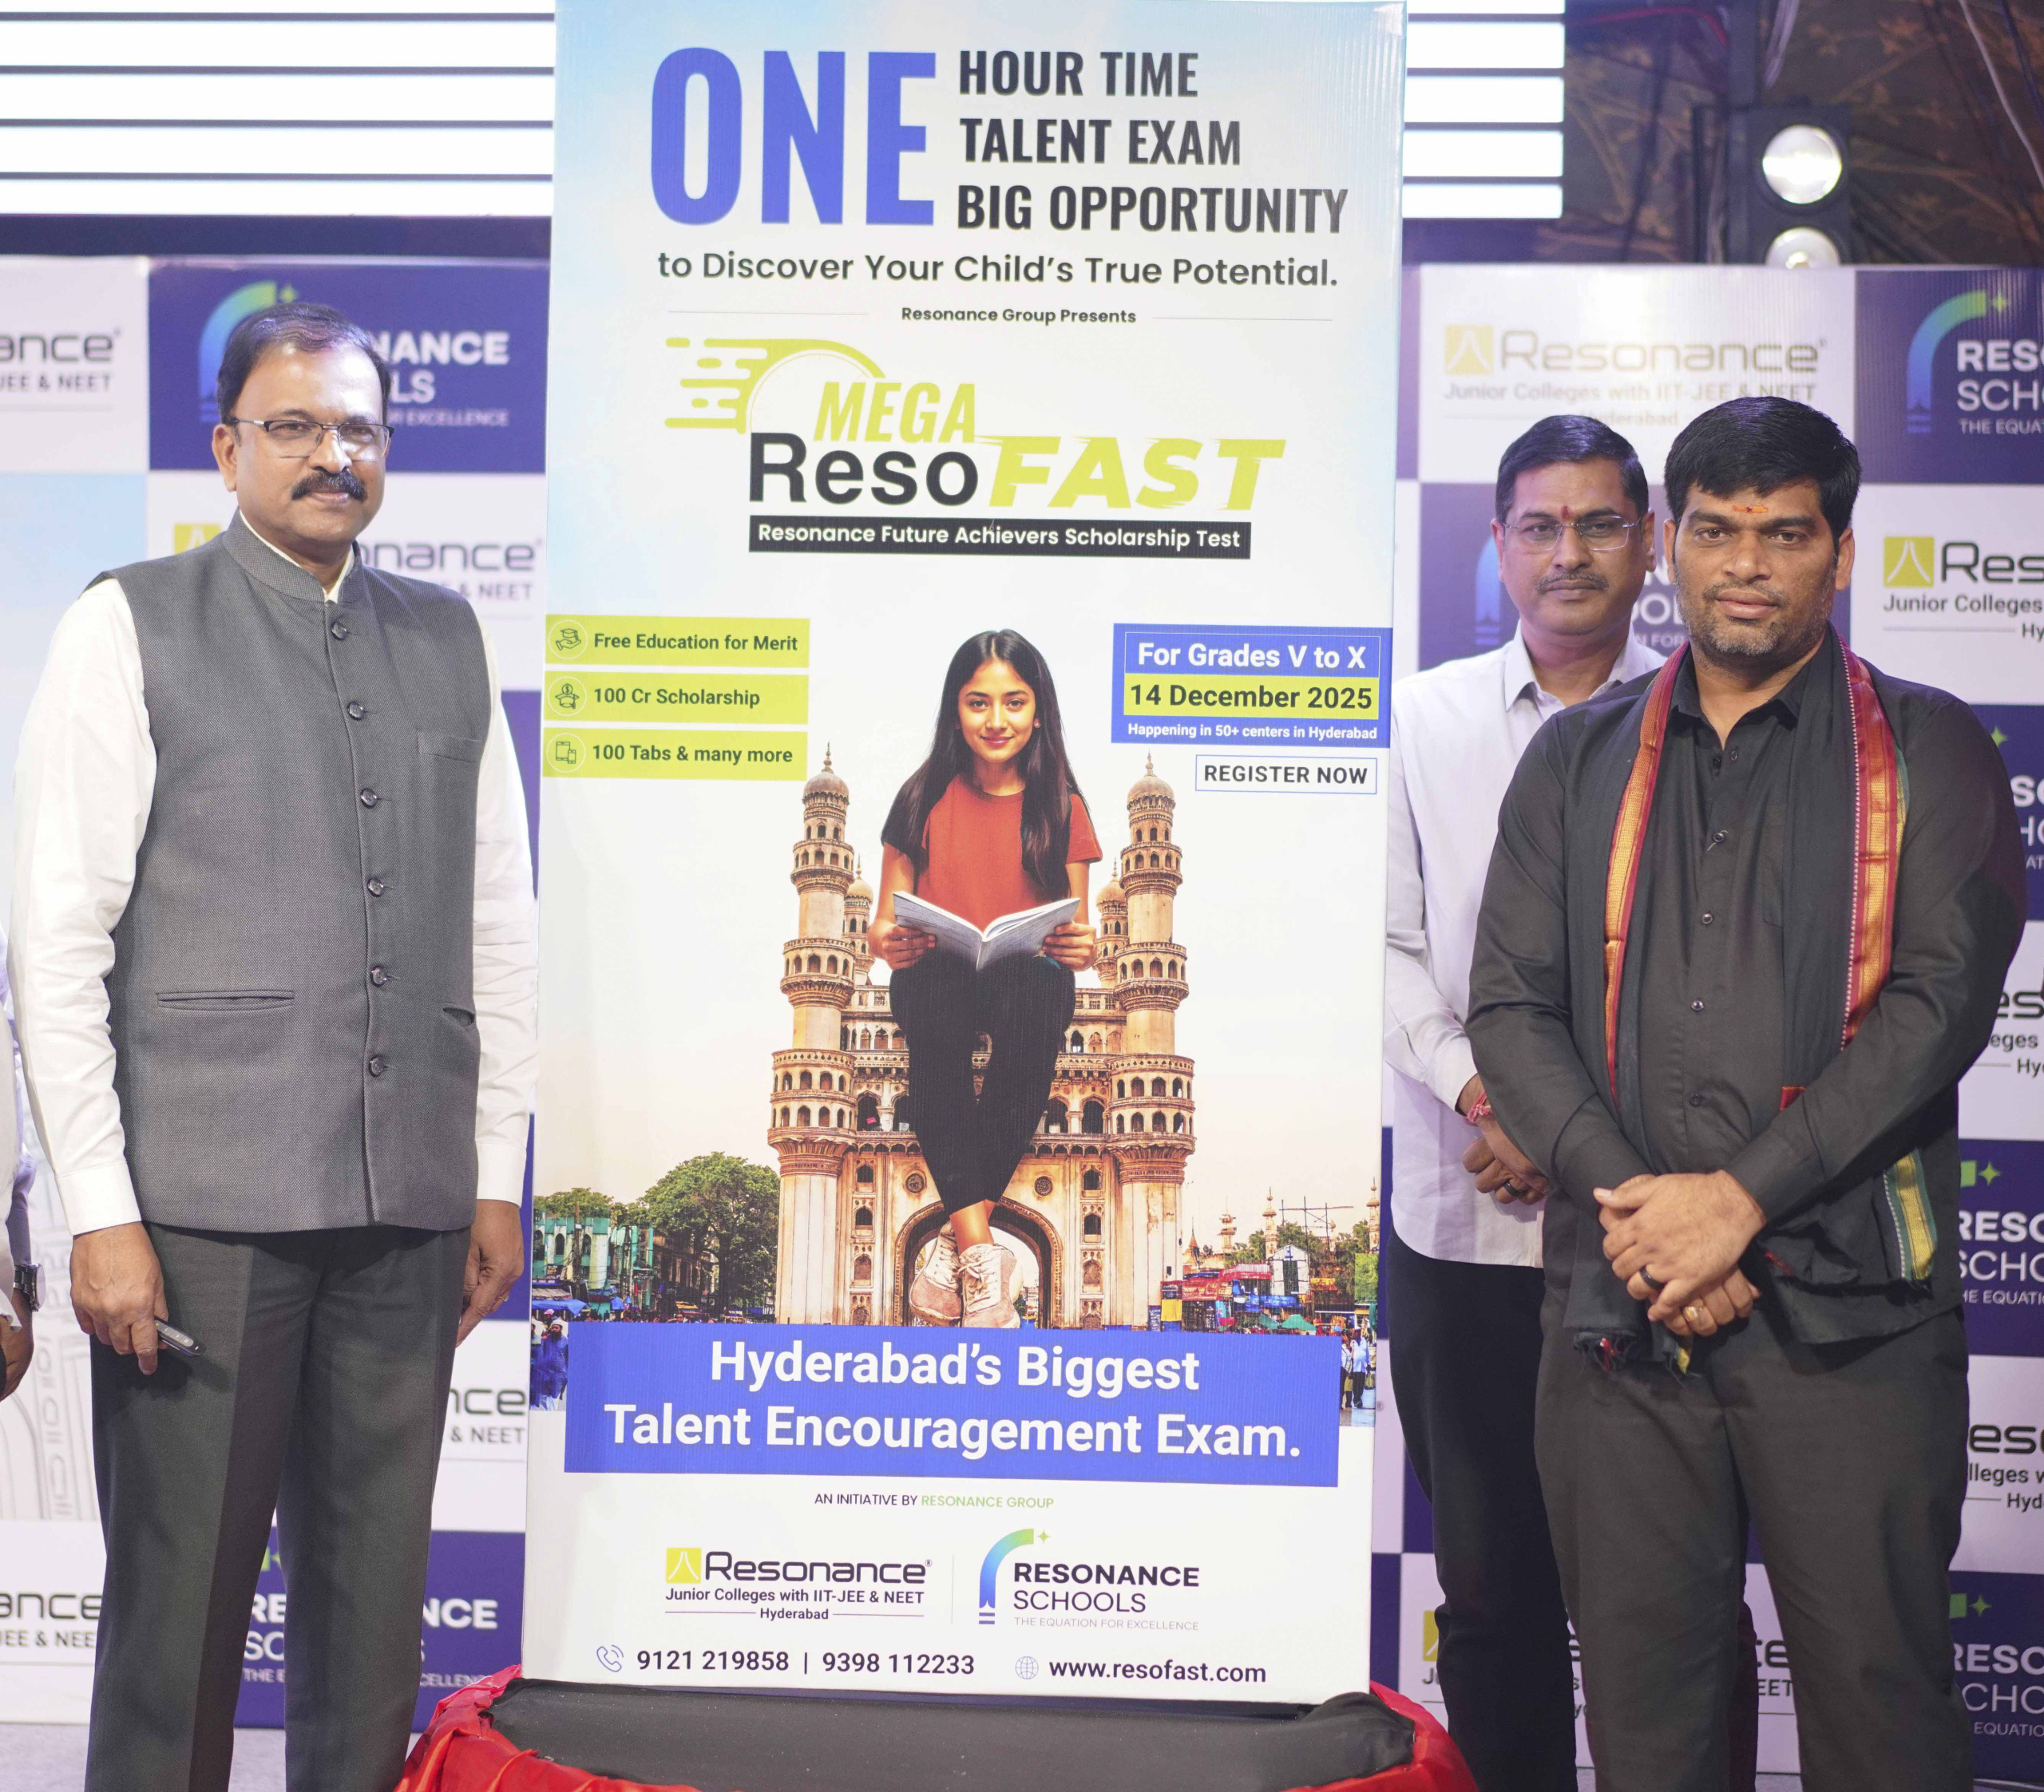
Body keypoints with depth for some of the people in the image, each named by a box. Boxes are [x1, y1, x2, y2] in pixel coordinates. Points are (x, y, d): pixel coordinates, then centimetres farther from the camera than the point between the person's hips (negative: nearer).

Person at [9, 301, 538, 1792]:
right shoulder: (129, 630, 1)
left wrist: (498, 1178, 11)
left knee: (377, 1598, 10)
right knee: (181, 1595, 1)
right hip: (202, 1204, -4)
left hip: (408, 1207, 4)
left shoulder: (450, 644, 13)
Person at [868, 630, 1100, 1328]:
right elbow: (885, 921, 10)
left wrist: (1083, 948, -15)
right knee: (936, 997, -39)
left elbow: (1074, 929, 9)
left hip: (1028, 975, 0)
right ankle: (980, 1250, -42)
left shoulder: (1061, 807, 10)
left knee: (1035, 1001, -39)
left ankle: (955, 1238, -34)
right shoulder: (924, 800, 9)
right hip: (936, 976, 0)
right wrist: (884, 940, -14)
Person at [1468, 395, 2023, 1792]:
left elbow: (1942, 998, -6)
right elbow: (1511, 1005, 6)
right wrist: (1625, 1197, -10)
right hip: (1619, 1310, 3)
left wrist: (1740, 1195, -14)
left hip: (1848, 1313, -2)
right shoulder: (1579, 763, 14)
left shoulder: (1926, 751, 5)